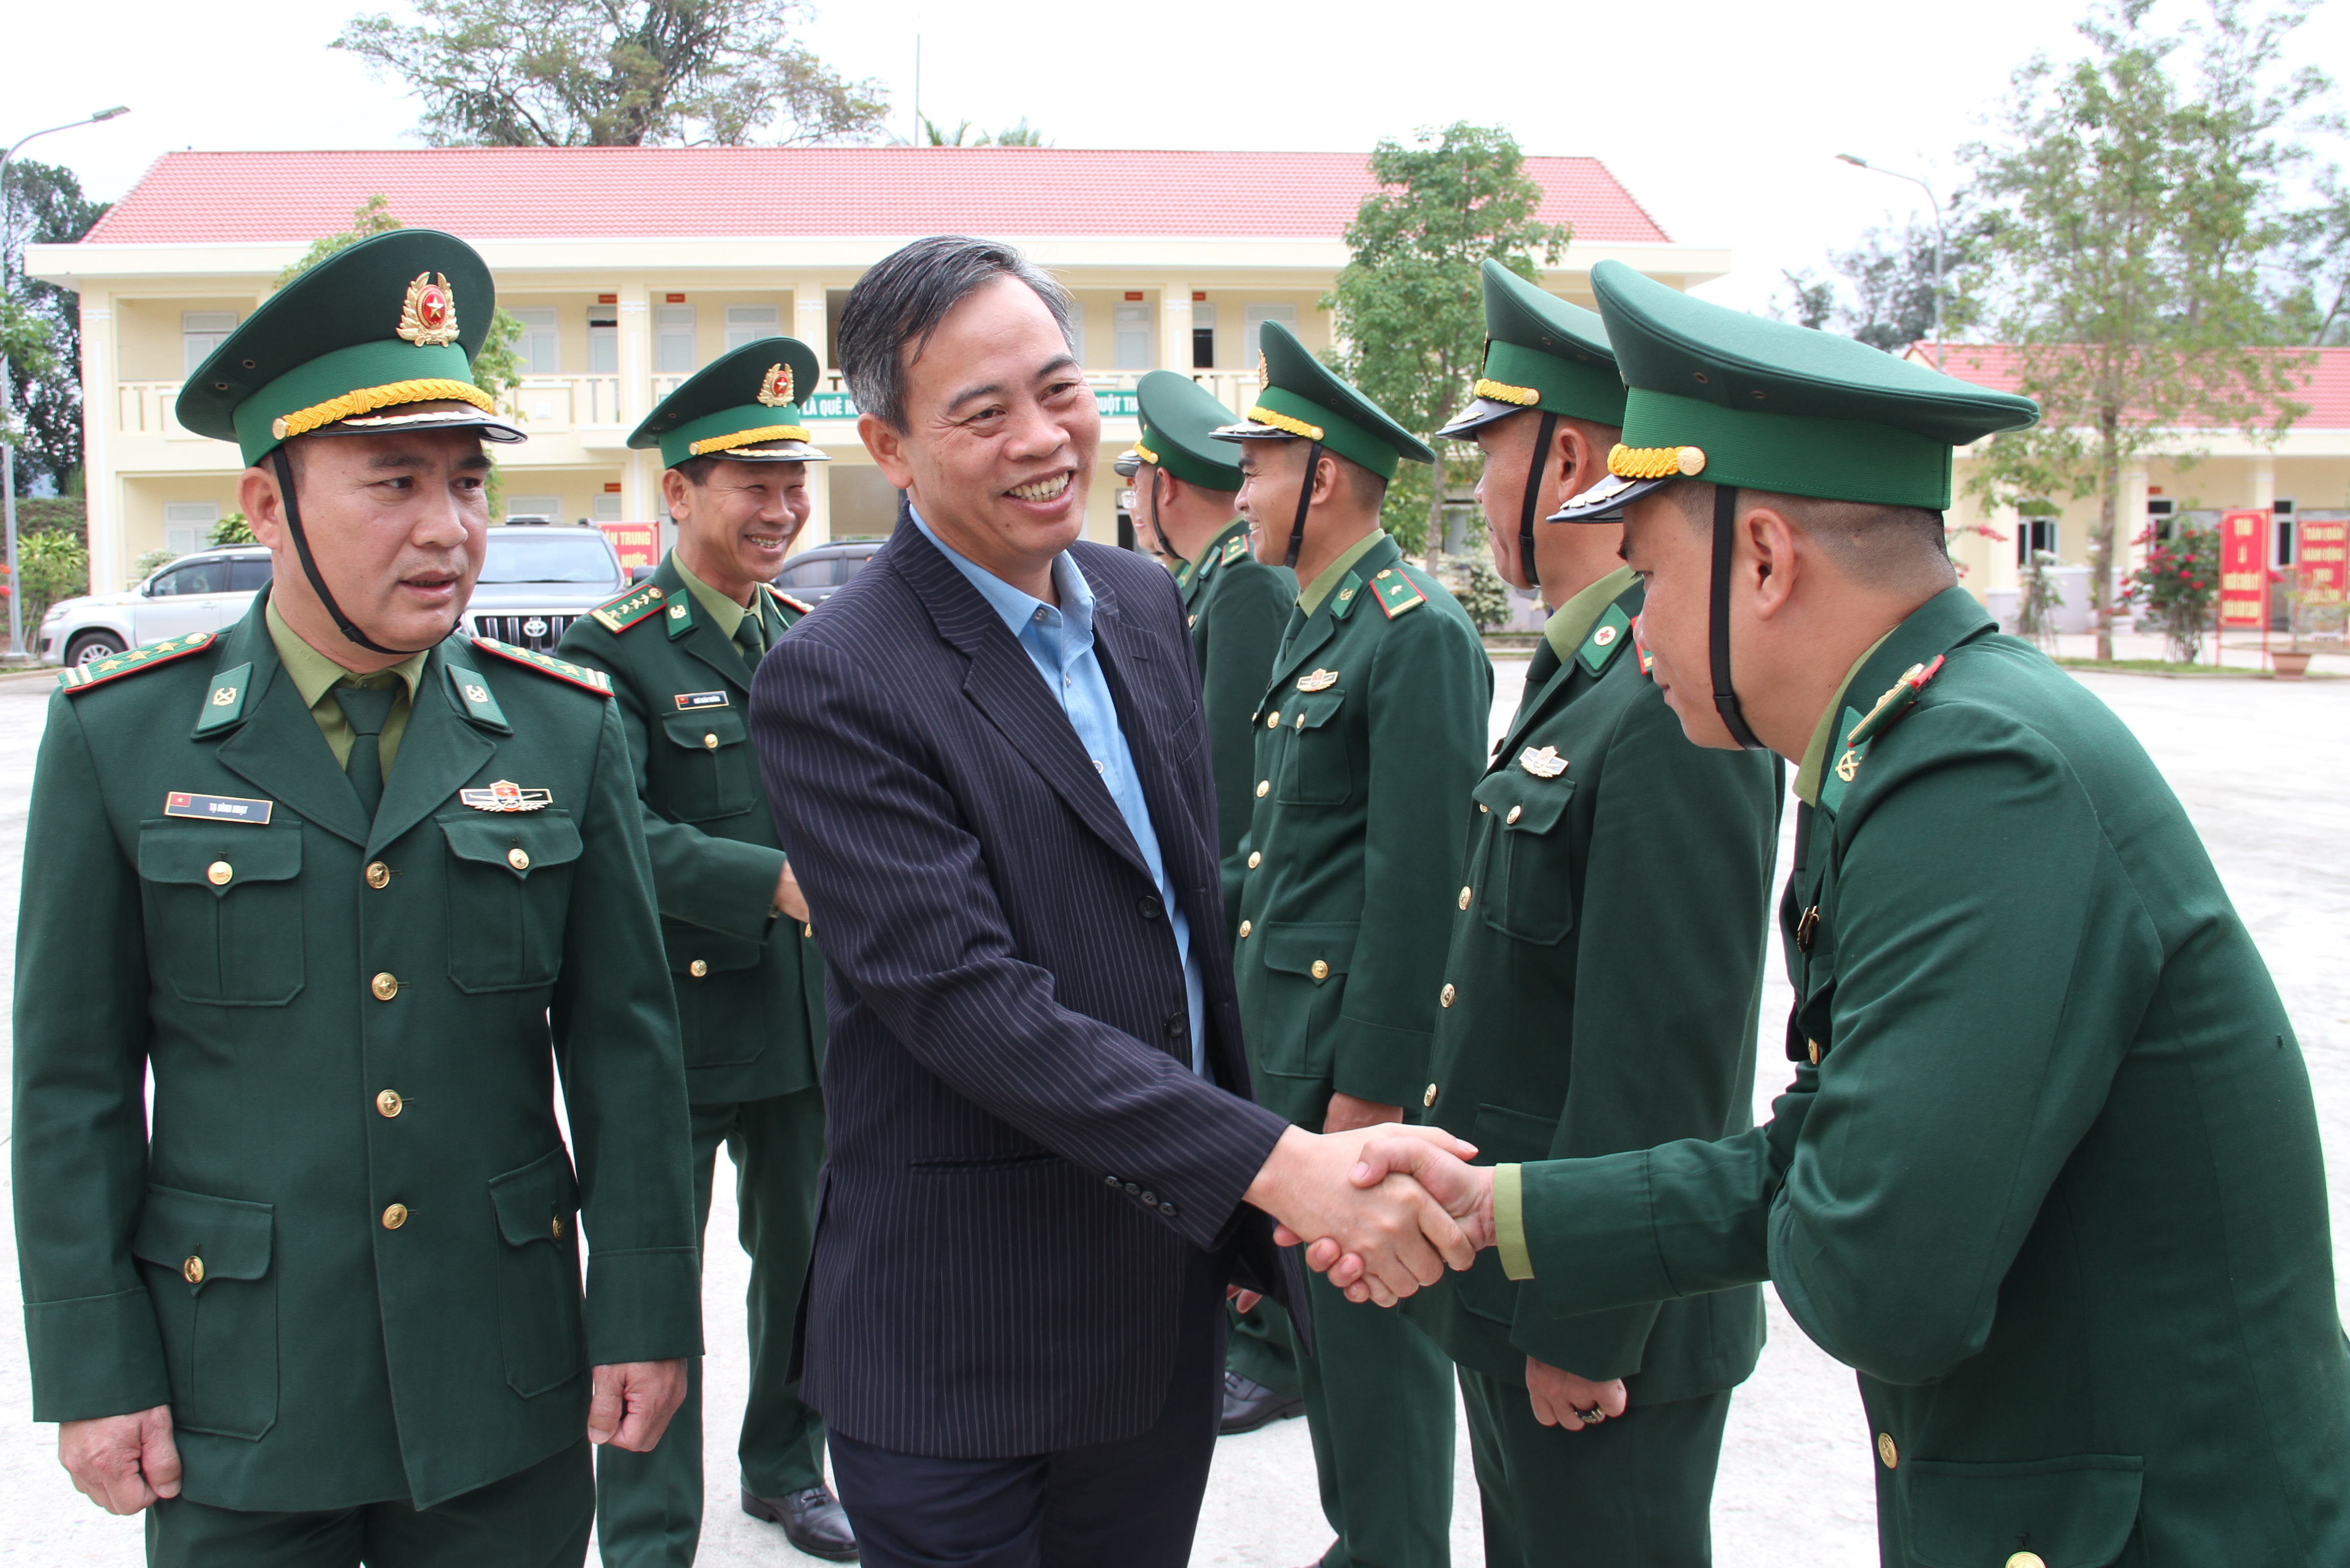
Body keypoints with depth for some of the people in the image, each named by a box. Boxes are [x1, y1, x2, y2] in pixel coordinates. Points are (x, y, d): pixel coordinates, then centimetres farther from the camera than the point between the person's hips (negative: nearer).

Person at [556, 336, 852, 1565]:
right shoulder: (611, 649, -11)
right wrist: (779, 883, -33)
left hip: (812, 1016, 6)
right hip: (673, 1026, -6)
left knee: (805, 1262, 20)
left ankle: (786, 1468, 41)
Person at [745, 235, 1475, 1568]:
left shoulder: (1147, 604, 6)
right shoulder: (833, 686, -17)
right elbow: (968, 999, -25)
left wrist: (1242, 1222, 14)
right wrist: (1282, 1168, -30)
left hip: (1175, 1299, 7)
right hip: (963, 1352, -6)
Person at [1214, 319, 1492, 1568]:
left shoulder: (1418, 635, -16)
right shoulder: (1316, 625, 14)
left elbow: (1418, 878, -20)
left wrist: (1372, 1083, -20)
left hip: (1359, 1046, -10)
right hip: (1286, 1036, 10)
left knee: (1374, 1323, 3)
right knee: (1318, 1308, 19)